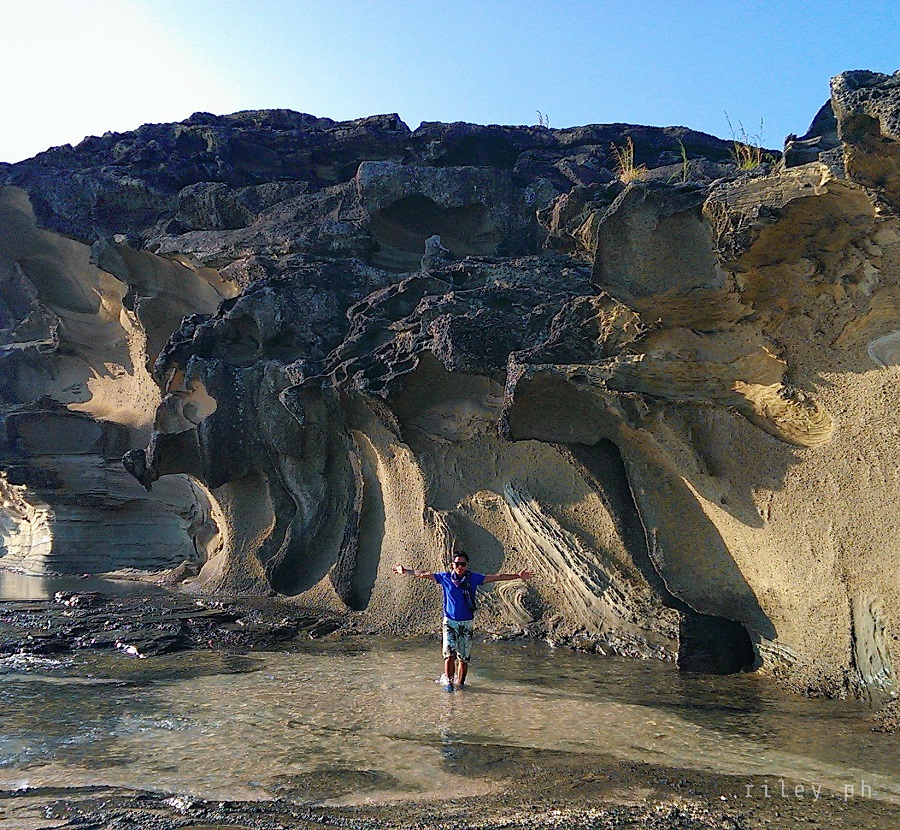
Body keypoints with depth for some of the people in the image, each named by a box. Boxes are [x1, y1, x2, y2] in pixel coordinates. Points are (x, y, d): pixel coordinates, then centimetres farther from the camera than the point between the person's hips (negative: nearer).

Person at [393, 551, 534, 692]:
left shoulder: (473, 578, -1)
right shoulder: (445, 578, -1)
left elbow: (496, 577, -2)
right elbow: (424, 574, 1)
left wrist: (518, 576, -5)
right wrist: (405, 571, -5)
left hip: (466, 623, 1)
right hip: (450, 622, -1)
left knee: (464, 657, 4)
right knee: (449, 654, -13)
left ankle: (460, 683, 20)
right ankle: (448, 682, 0)